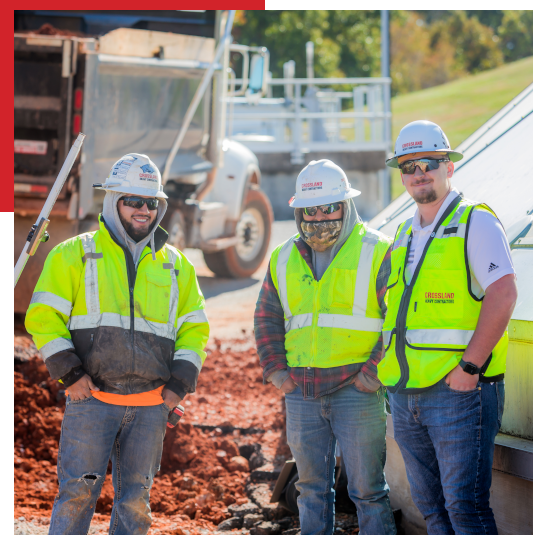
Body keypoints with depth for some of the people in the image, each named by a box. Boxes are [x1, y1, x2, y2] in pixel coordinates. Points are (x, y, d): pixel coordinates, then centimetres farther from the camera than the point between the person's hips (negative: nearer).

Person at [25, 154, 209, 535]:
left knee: (136, 498, 6)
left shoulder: (175, 266, 14)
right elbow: (44, 317, 1)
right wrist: (70, 374, -9)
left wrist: (179, 385, 5)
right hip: (92, 399, -3)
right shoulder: (75, 255, 3)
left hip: (151, 405, 3)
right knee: (79, 491, -7)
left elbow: (195, 328, 17)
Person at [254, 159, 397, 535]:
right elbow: (267, 319, 20)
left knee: (367, 488, -2)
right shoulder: (284, 259, 12)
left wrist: (374, 372, -12)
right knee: (312, 488, 11)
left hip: (356, 389, -4)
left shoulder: (377, 253, -3)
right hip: (301, 391, 5)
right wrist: (274, 369, 7)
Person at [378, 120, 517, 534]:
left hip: (459, 390, -8)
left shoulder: (474, 222, -4)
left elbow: (503, 294, -16)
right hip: (406, 392, 8)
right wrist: (383, 363, 12)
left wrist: (469, 366, -19)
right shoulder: (404, 235, 18)